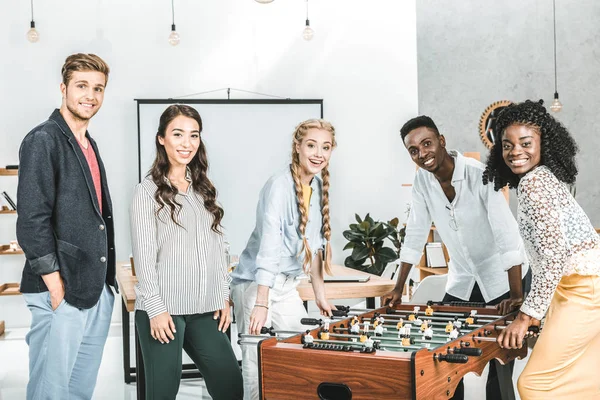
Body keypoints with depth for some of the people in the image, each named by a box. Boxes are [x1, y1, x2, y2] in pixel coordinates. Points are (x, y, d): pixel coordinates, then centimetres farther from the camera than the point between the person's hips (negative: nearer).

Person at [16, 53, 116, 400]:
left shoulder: (90, 146, 17)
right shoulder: (43, 140, -9)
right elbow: (32, 220, -16)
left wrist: (107, 279, 15)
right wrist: (55, 285, -18)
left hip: (97, 290, 8)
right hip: (62, 292, -8)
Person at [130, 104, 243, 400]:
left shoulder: (204, 189, 14)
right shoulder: (148, 190, -4)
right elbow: (143, 256, -8)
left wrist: (223, 297, 10)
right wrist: (155, 308, -12)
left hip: (204, 309, 5)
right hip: (163, 308, -5)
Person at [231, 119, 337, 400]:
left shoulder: (319, 186, 6)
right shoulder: (279, 186, -18)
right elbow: (268, 248, -26)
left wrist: (320, 293, 13)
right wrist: (262, 303, -30)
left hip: (287, 286, 8)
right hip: (256, 284, -8)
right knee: (259, 364, -7)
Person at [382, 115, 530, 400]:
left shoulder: (480, 175, -24)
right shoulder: (422, 180, -6)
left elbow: (507, 234, -29)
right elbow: (415, 233, 2)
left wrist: (516, 294, -35)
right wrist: (399, 288, 1)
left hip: (503, 277, -5)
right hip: (462, 279, 5)